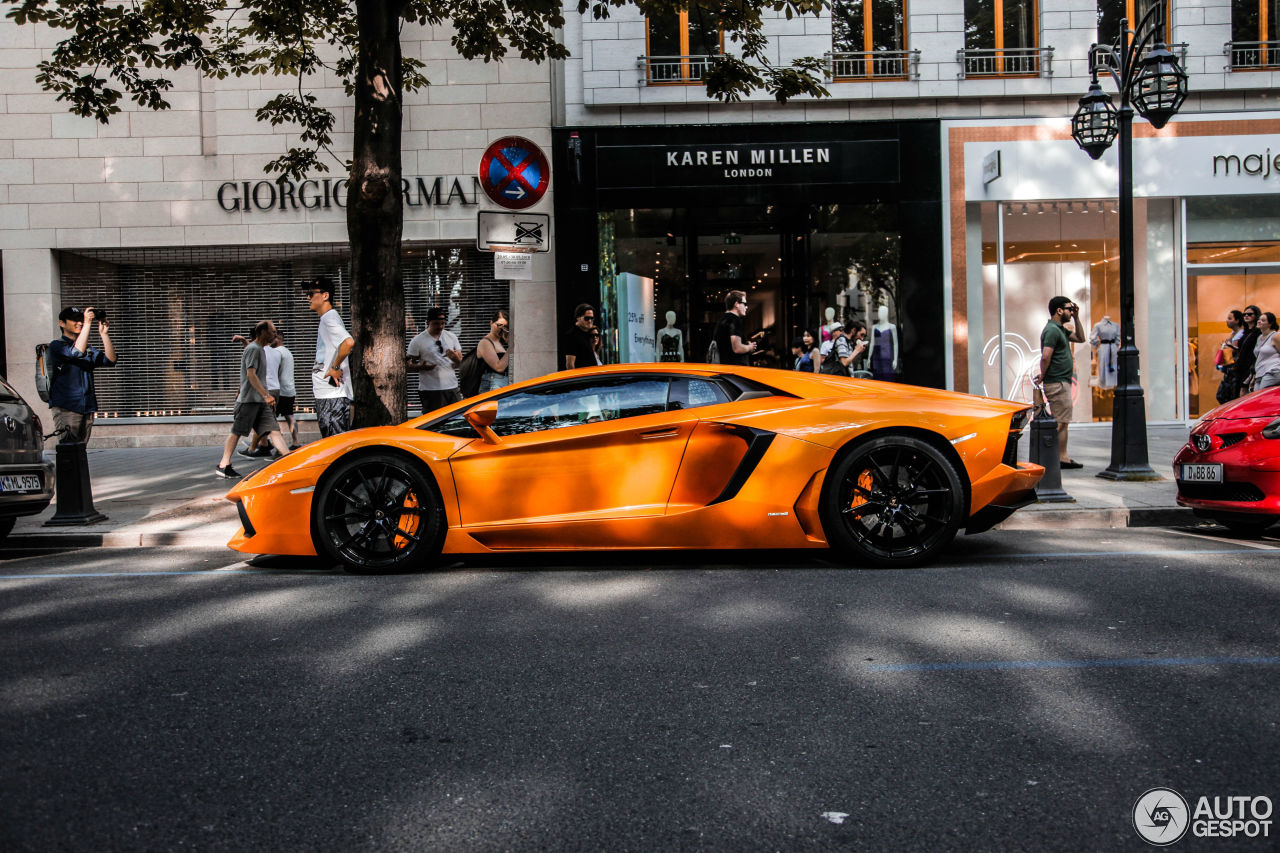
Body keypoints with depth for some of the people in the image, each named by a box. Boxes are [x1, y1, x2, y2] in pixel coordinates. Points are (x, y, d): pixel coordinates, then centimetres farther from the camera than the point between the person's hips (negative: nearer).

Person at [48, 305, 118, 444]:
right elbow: (76, 352, -18)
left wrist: (104, 334, -4)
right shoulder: (56, 345, 2)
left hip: (87, 407, 6)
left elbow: (110, 360, 4)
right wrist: (87, 323, -16)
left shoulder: (88, 349, 19)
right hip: (66, 407, -6)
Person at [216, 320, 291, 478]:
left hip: (260, 401, 9)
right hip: (248, 399, -9)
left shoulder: (259, 349, 19)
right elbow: (251, 374, -20)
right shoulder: (253, 349, -10)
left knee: (274, 430, -3)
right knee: (237, 432, -2)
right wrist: (266, 395, -26)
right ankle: (223, 466, 6)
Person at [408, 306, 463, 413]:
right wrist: (421, 367, -21)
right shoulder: (417, 340, -1)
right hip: (429, 390, -4)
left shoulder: (452, 337, 10)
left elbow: (461, 362, 11)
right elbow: (410, 364, 1)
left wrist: (455, 358, -13)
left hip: (452, 387, 4)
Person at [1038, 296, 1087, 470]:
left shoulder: (1060, 329, 17)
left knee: (1061, 422, 12)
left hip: (1062, 382, 10)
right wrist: (1042, 377, -12)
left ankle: (1063, 458, 17)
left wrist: (1076, 317, 17)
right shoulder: (1052, 330, -15)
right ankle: (1060, 458, -3)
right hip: (1057, 383, -10)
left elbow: (1080, 338, 26)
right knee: (1061, 422, -7)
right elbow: (1045, 357, -23)